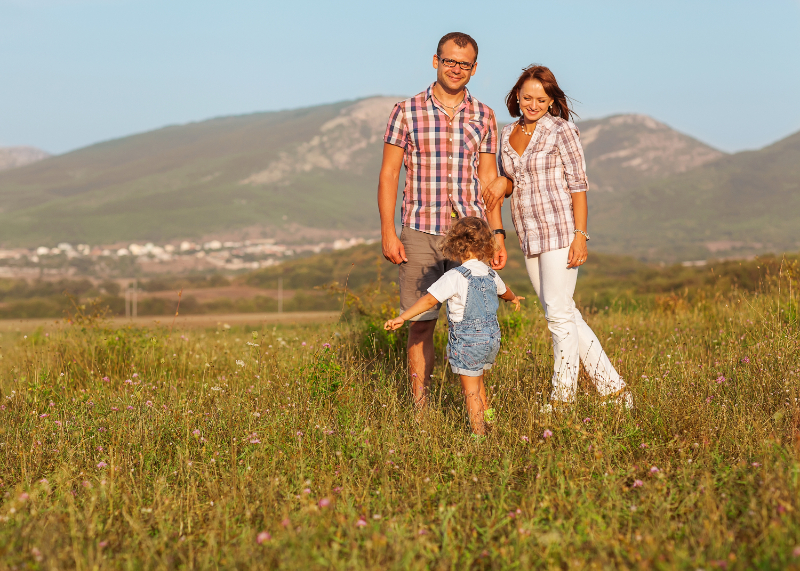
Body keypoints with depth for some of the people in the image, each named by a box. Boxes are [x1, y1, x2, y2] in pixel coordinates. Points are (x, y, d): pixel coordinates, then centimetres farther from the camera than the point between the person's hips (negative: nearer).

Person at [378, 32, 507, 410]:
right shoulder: (406, 112, 2)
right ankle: (419, 407, 8)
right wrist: (388, 233, -5)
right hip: (420, 233, -2)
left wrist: (498, 233, 5)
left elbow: (489, 178, 12)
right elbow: (389, 173, 2)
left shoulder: (483, 116, 9)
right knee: (421, 322, 1)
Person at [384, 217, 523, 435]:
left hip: (467, 342, -7)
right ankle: (487, 424, 31)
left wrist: (401, 318, -20)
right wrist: (513, 298, 53)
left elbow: (429, 300, -22)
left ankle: (479, 434, 3)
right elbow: (503, 291, 29)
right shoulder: (491, 275, 6)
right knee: (478, 385, 24)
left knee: (471, 391, 2)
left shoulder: (455, 277, -17)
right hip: (492, 338, 7)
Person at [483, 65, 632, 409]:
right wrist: (503, 182, -4)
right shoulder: (508, 134, 13)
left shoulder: (562, 130, -6)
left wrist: (580, 235, -16)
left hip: (560, 230, -7)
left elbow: (578, 185, -8)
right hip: (529, 237, 7)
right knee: (563, 315, 8)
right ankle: (613, 388, 15)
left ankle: (562, 398, 2)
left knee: (558, 313, -7)